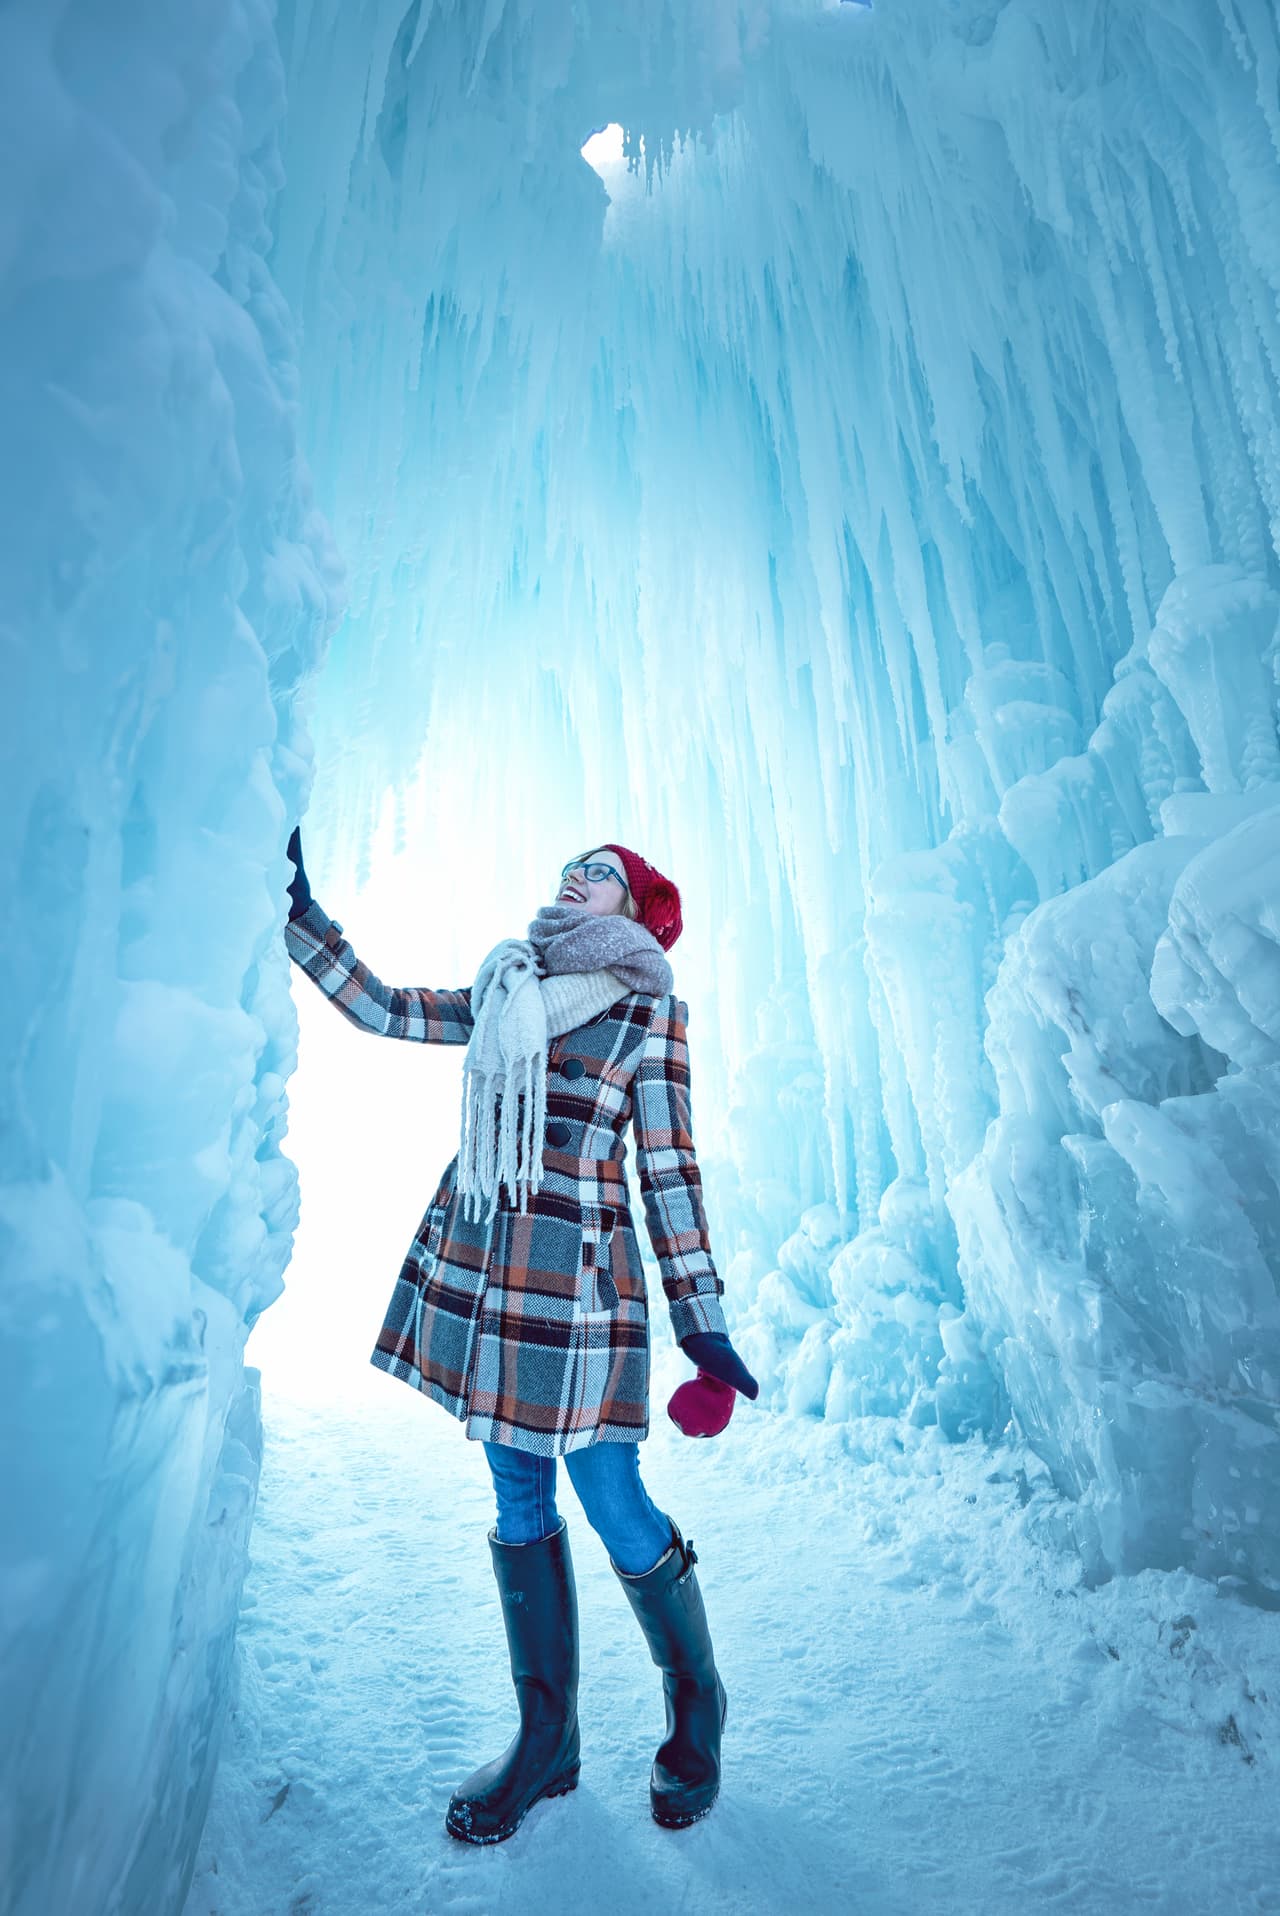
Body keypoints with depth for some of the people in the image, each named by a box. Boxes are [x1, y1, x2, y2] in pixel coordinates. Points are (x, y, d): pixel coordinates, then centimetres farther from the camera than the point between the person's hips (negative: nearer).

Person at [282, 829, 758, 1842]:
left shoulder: (651, 1011, -3)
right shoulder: (507, 990, 11)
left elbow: (669, 1170, -4)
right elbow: (382, 1008, 14)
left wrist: (702, 1318, -5)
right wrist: (297, 905, 15)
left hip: (576, 1281, -5)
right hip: (480, 1267, 5)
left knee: (618, 1512, 6)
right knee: (521, 1508, 17)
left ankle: (696, 1705, 36)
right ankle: (547, 1738, 37)